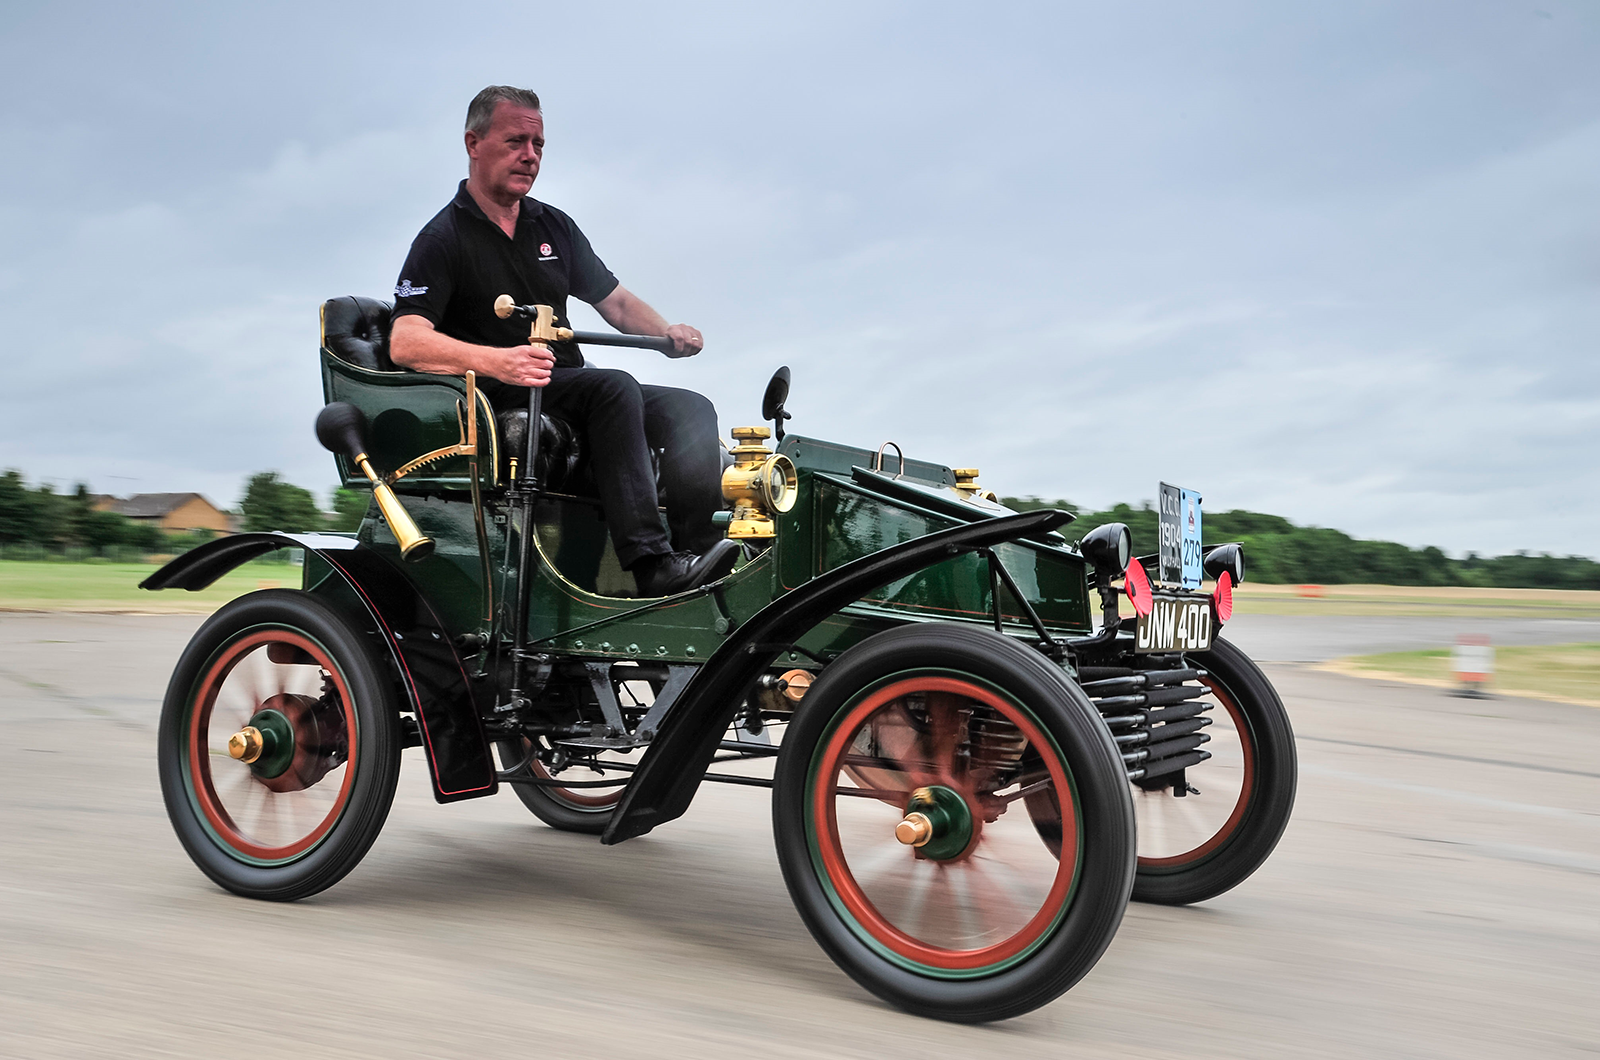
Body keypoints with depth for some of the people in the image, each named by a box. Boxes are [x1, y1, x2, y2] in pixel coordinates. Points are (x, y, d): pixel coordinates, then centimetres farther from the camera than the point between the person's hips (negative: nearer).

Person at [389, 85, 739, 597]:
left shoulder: (553, 225, 19)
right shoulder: (443, 238, -3)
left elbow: (614, 299, 22)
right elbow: (405, 343, -17)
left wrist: (667, 332, -1)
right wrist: (496, 360, -35)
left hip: (575, 390, 7)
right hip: (498, 401, -7)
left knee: (689, 407, -11)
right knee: (615, 387, -32)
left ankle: (694, 545, -26)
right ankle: (652, 565, -41)